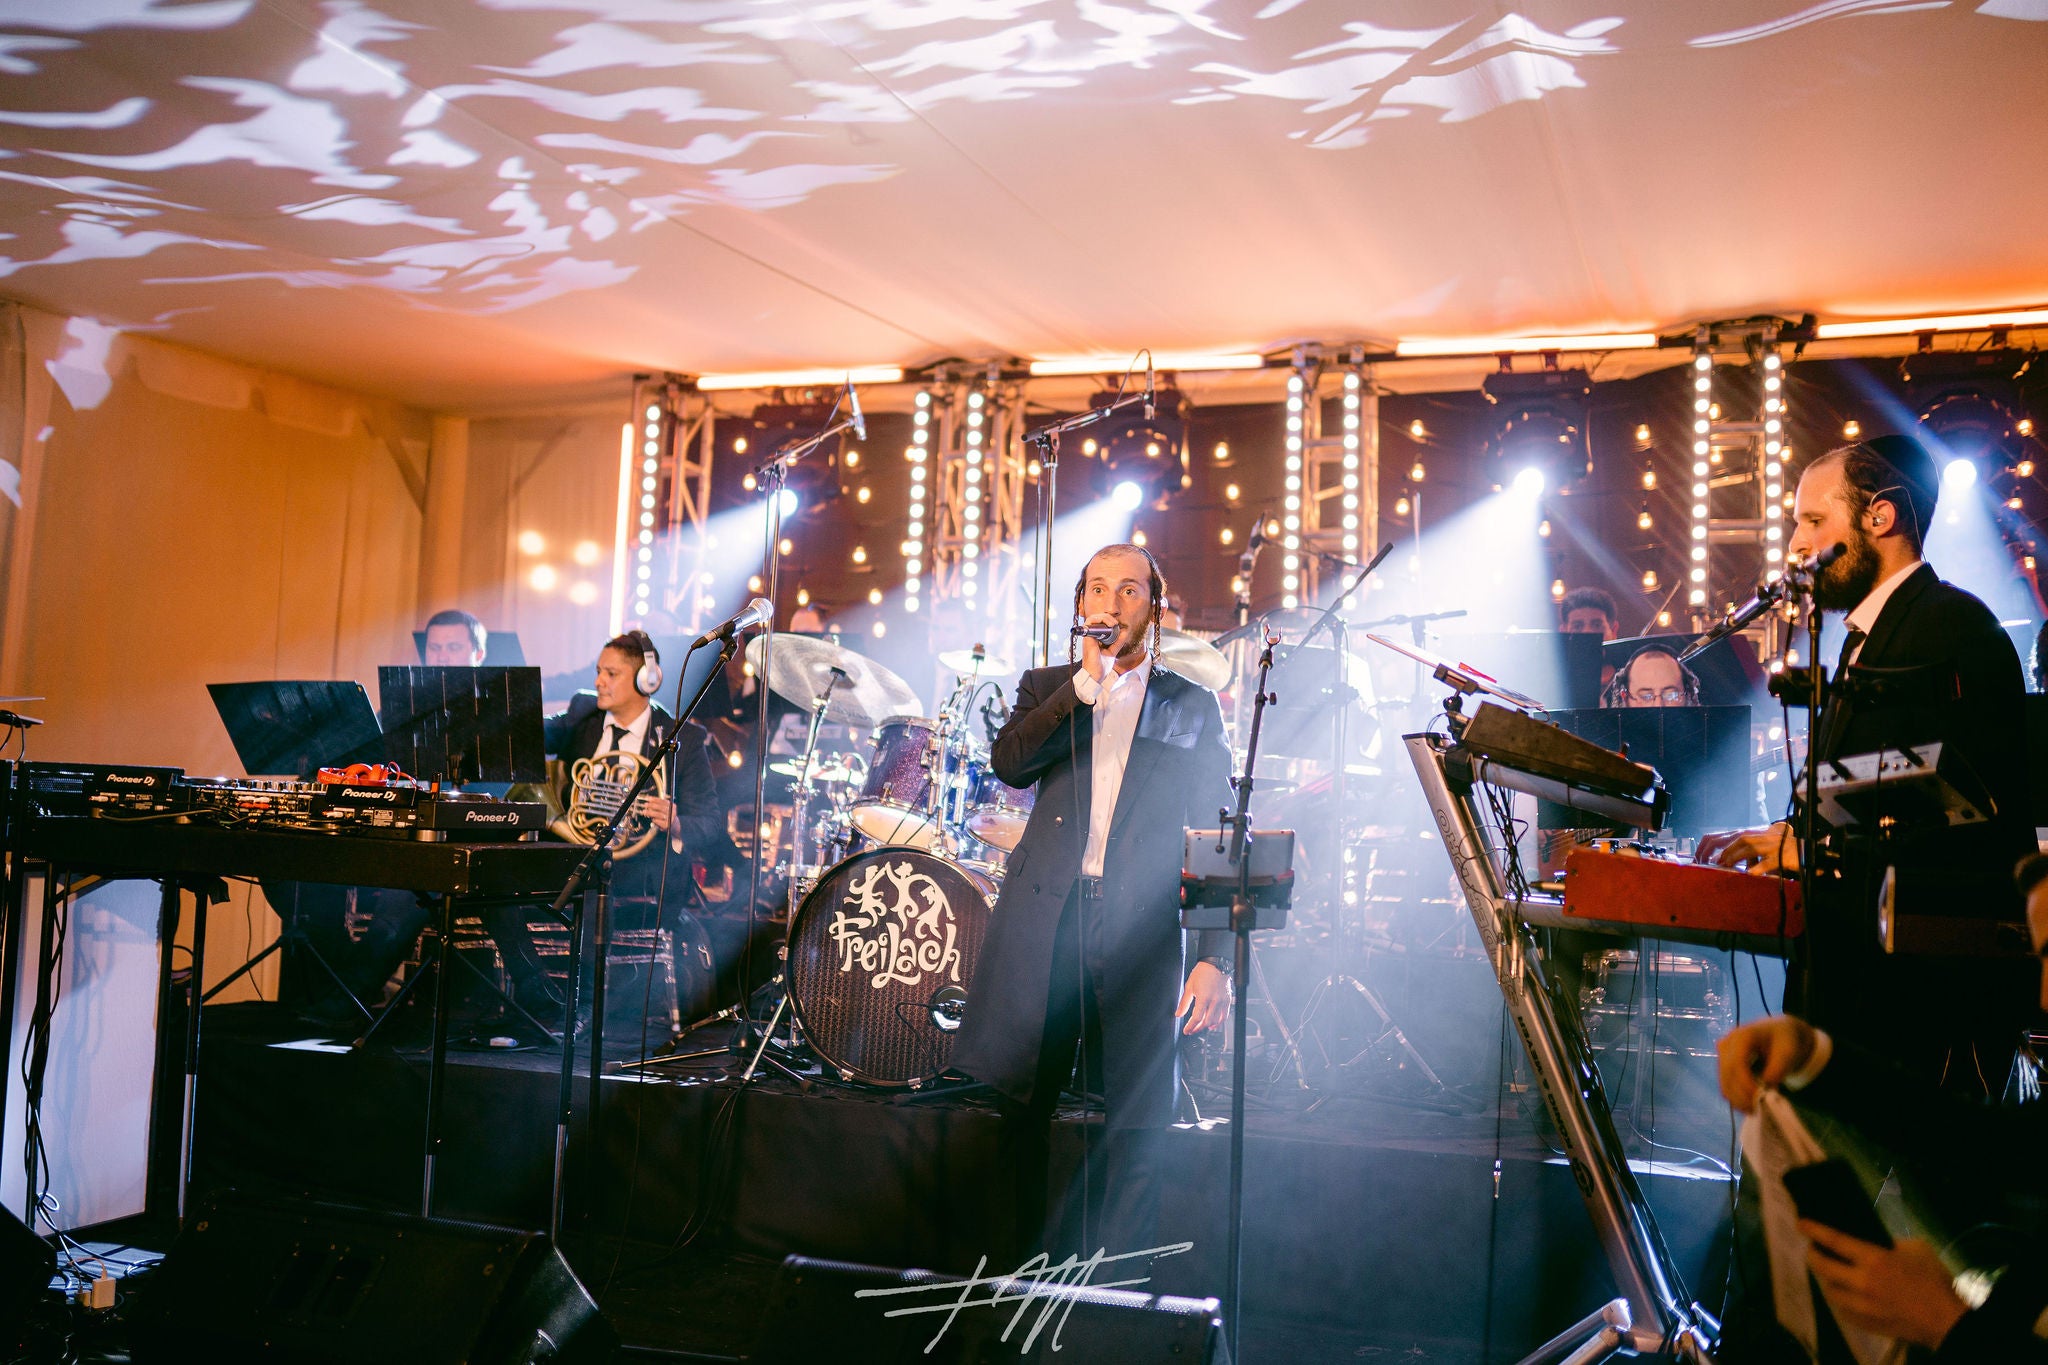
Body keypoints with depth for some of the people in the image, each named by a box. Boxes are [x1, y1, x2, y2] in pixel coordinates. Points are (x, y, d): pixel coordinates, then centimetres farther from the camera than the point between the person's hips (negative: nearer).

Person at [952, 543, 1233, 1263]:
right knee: (1022, 1107, 5)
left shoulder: (1192, 707, 12)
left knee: (1135, 1120, -1)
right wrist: (1085, 683, -11)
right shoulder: (1047, 687, 16)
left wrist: (1216, 958, -2)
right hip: (1043, 918, 1)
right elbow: (1008, 762, -5)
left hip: (1141, 929, -1)